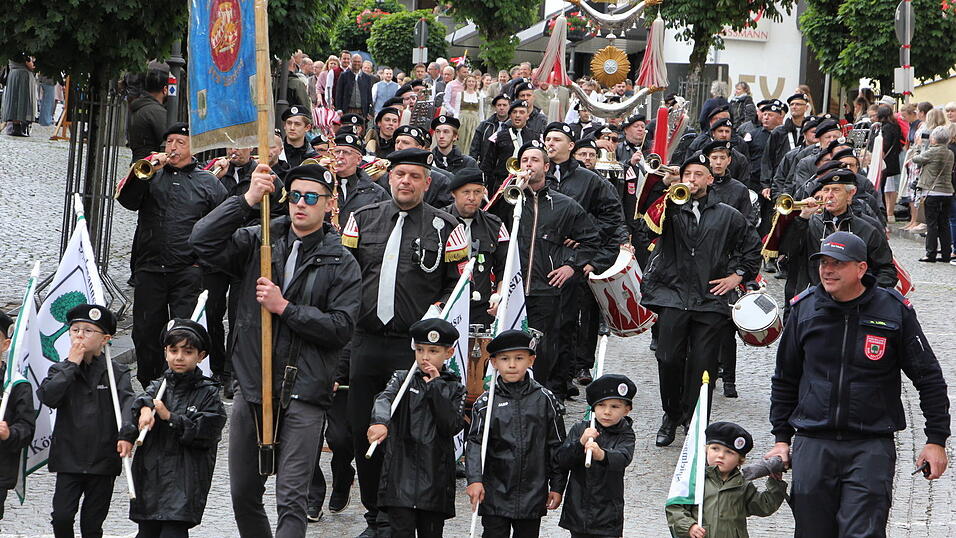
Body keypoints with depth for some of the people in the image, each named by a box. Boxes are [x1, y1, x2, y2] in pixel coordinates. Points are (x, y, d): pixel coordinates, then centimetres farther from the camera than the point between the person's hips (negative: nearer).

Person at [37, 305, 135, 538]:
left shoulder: (117, 372, 0)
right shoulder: (61, 370, 6)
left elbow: (127, 403, -15)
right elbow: (47, 396, -14)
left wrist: (127, 434, -34)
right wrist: (71, 365, -11)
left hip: (103, 460, -1)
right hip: (69, 456, 1)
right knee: (61, 516, -8)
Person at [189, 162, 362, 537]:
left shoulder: (341, 264, 3)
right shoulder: (257, 242, 8)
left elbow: (341, 327, -7)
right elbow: (202, 242, -7)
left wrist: (285, 308, -13)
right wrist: (247, 200, -14)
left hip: (302, 395, -3)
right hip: (250, 387, 3)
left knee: (292, 501, -10)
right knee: (243, 496, 12)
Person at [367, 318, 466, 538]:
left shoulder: (454, 388, 10)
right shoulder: (402, 379, 8)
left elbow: (453, 426, -5)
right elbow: (384, 399, -14)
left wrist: (435, 388, -7)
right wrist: (380, 422, -37)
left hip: (435, 477, 1)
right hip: (401, 472, -1)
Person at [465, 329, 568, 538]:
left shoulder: (545, 400, 1)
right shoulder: (486, 402, -1)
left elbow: (557, 445, 6)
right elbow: (475, 443, -7)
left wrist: (557, 486, 4)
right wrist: (474, 479, -21)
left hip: (533, 494, 1)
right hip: (495, 492, -1)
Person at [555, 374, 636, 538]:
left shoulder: (625, 435, -5)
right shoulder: (579, 429, 3)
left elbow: (622, 459, -27)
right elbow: (561, 460, -7)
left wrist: (602, 455, -50)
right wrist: (580, 443, -25)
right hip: (577, 510, 3)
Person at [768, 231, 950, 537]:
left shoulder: (894, 311, -2)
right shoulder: (804, 309, 6)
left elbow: (929, 379, 5)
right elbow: (784, 380, 17)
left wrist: (936, 441, 1)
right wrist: (781, 439, 14)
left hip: (872, 446, -3)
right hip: (812, 445, 3)